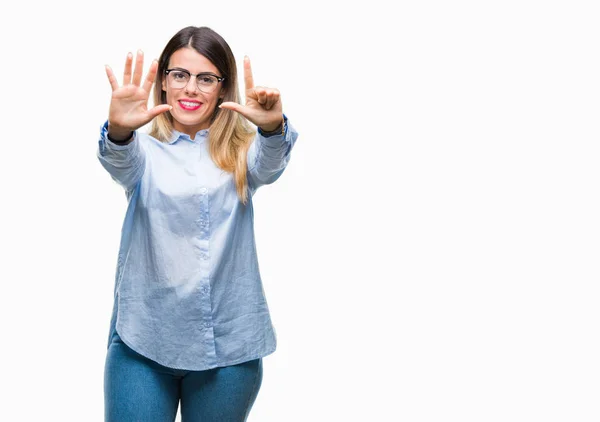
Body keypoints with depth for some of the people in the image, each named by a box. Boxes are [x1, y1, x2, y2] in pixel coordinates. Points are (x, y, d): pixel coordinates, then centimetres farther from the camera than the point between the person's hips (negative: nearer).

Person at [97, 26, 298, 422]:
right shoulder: (145, 150, 3)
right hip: (143, 338, -1)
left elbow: (269, 165, -17)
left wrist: (272, 126, -40)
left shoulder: (240, 151, 4)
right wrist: (118, 129, -42)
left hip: (229, 342, 1)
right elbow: (121, 162, -19)